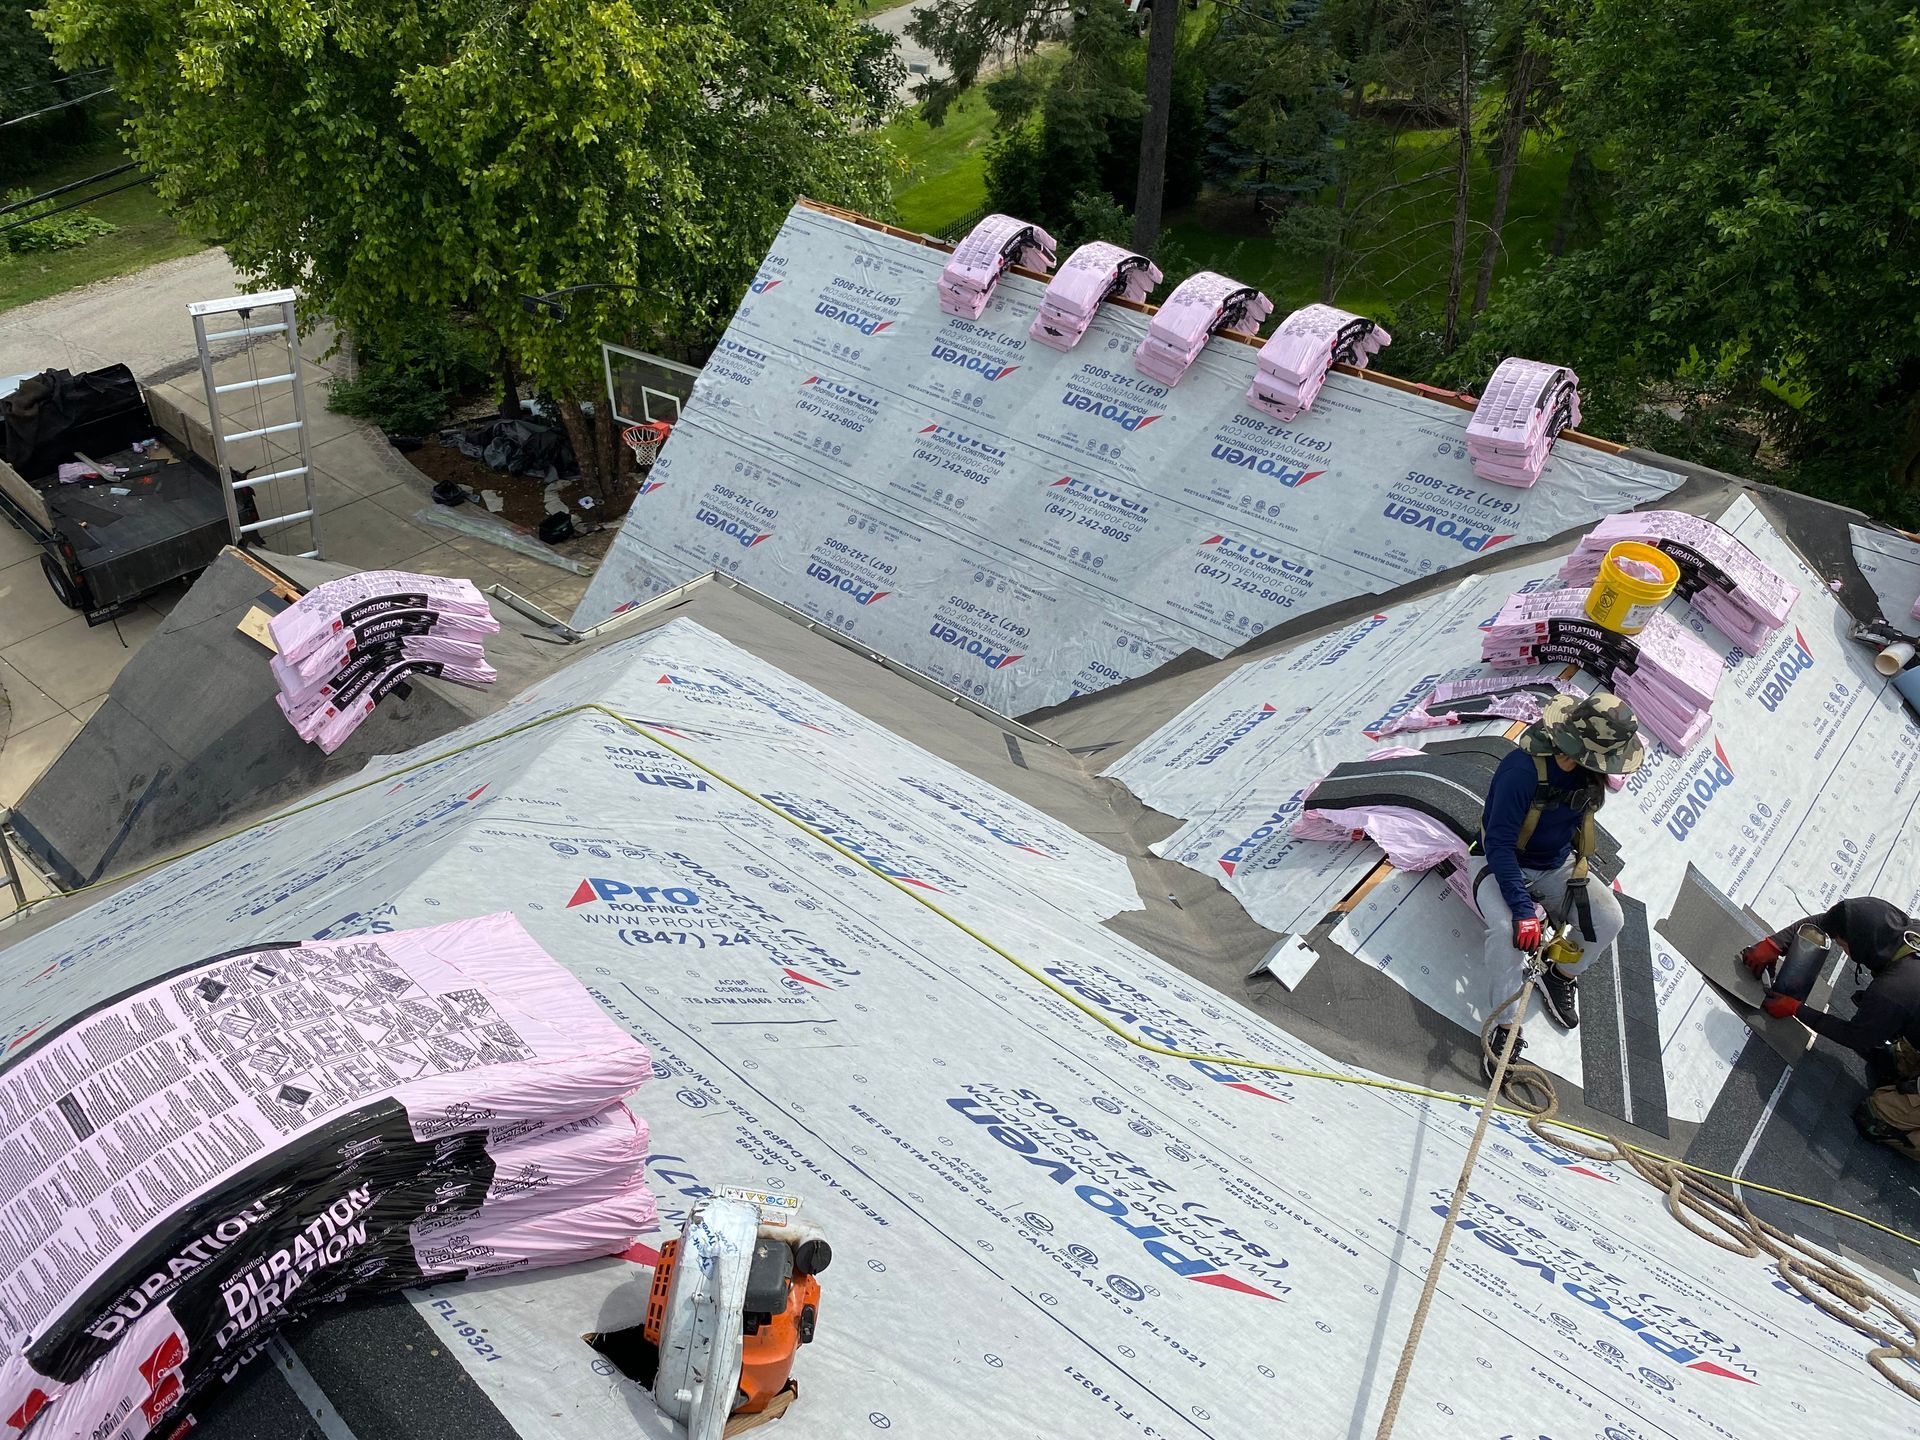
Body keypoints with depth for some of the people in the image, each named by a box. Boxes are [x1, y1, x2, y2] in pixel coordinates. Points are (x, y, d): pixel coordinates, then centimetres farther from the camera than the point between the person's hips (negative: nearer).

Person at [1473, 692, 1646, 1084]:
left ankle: (1561, 977, 12)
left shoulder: (1591, 770, -11)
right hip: (1503, 867, -6)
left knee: (1609, 919, -16)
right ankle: (1505, 1030, -19)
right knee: (1508, 931, -33)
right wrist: (1523, 908, -37)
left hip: (1557, 867, 6)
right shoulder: (1524, 768, -34)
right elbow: (1498, 844, -32)